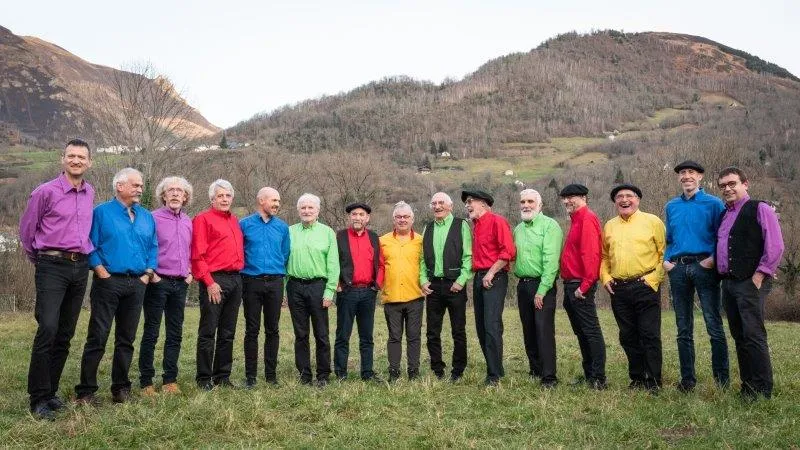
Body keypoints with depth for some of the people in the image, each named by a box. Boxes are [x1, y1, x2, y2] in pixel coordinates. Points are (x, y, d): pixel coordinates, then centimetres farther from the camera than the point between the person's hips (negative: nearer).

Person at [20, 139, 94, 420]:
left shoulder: (90, 193, 11)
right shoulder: (46, 191, -5)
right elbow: (26, 229, 4)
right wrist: (39, 260, 13)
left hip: (80, 268, 5)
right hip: (52, 267, -5)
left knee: (65, 334, 8)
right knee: (48, 329, -14)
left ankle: (51, 390, 18)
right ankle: (38, 398, -5)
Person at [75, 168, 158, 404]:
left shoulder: (147, 217, 15)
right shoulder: (101, 212, 0)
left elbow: (153, 248, 16)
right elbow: (90, 245, -4)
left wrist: (148, 273, 3)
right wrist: (102, 272, -13)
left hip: (137, 284, 5)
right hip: (109, 283, -5)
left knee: (126, 339, 10)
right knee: (97, 338, -4)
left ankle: (120, 388, 19)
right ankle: (86, 391, 4)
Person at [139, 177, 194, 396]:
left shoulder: (188, 222, 12)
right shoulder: (153, 218, -5)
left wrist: (190, 271, 11)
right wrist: (150, 273, -10)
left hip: (180, 284, 6)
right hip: (158, 282, -5)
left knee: (175, 334, 9)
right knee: (151, 334, 0)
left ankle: (170, 380, 17)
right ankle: (146, 382, 7)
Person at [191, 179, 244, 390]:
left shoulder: (235, 221, 19)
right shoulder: (203, 219, -2)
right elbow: (198, 254, -10)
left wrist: (240, 274, 10)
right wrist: (209, 282, -15)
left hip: (235, 280, 7)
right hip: (215, 280, -7)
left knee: (228, 333, 12)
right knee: (208, 332, -1)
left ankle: (223, 376, 20)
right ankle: (204, 378, 7)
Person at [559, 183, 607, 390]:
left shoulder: (587, 218, -11)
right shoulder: (576, 220, 19)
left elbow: (591, 254, -20)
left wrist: (585, 286, -22)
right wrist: (568, 285, 15)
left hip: (580, 287, -10)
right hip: (570, 286, 10)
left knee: (591, 331, -6)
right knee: (581, 332, 14)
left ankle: (599, 379, -2)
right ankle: (588, 374, 22)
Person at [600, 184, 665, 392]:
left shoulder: (652, 221, 0)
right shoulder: (609, 226, 14)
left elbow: (664, 253, -2)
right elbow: (604, 257, 19)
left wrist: (654, 278, -10)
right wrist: (605, 278, 5)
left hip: (645, 287, -5)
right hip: (618, 289, 5)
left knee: (650, 335, -4)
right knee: (628, 336, 10)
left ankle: (654, 381, 5)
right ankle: (637, 378, 22)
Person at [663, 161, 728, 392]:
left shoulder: (713, 204, 2)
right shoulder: (671, 206, 16)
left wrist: (713, 259, -14)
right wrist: (665, 260, 7)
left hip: (704, 266, -4)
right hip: (678, 269, 5)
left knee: (714, 325, -6)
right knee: (684, 329, 8)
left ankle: (722, 380, 3)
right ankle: (687, 379, 15)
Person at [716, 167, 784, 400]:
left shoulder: (759, 209, -4)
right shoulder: (724, 215, 19)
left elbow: (775, 247, -11)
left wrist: (759, 276, -14)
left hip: (750, 282, -7)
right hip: (728, 283, 8)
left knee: (753, 335, -8)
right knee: (739, 337, 10)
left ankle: (762, 391, -1)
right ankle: (747, 388, 17)